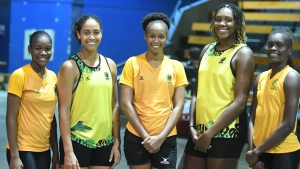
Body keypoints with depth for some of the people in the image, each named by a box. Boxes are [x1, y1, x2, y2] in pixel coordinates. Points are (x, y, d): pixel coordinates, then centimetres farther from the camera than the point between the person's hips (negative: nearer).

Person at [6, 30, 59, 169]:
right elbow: (11, 117, -12)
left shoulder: (53, 77, 6)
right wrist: (14, 156, -15)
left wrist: (55, 151, 10)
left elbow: (51, 116, 11)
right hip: (22, 149, -5)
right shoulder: (19, 75, -10)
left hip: (44, 150, 5)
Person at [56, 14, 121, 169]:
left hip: (105, 143, 5)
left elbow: (114, 105, 11)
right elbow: (64, 110, -10)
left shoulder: (110, 65, 7)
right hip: (77, 142, -4)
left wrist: (117, 142, 7)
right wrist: (68, 150, -15)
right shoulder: (70, 67, -8)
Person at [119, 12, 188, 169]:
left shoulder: (176, 67, 3)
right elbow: (126, 104, -4)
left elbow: (178, 106, 0)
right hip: (136, 136, -1)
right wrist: (146, 136, -9)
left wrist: (161, 137, -9)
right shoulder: (132, 63, -1)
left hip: (166, 139, 1)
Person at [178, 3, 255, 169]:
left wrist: (210, 133, -14)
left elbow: (240, 102, -14)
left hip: (227, 132, -6)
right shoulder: (207, 50, 10)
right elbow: (197, 93, 11)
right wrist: (192, 126, 0)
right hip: (200, 130, 6)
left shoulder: (243, 53, -8)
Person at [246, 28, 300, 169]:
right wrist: (252, 150, -4)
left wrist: (257, 151, -13)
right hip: (260, 151, 6)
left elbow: (288, 125, -18)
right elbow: (253, 119, 9)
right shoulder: (261, 78, 8)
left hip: (283, 153, -6)